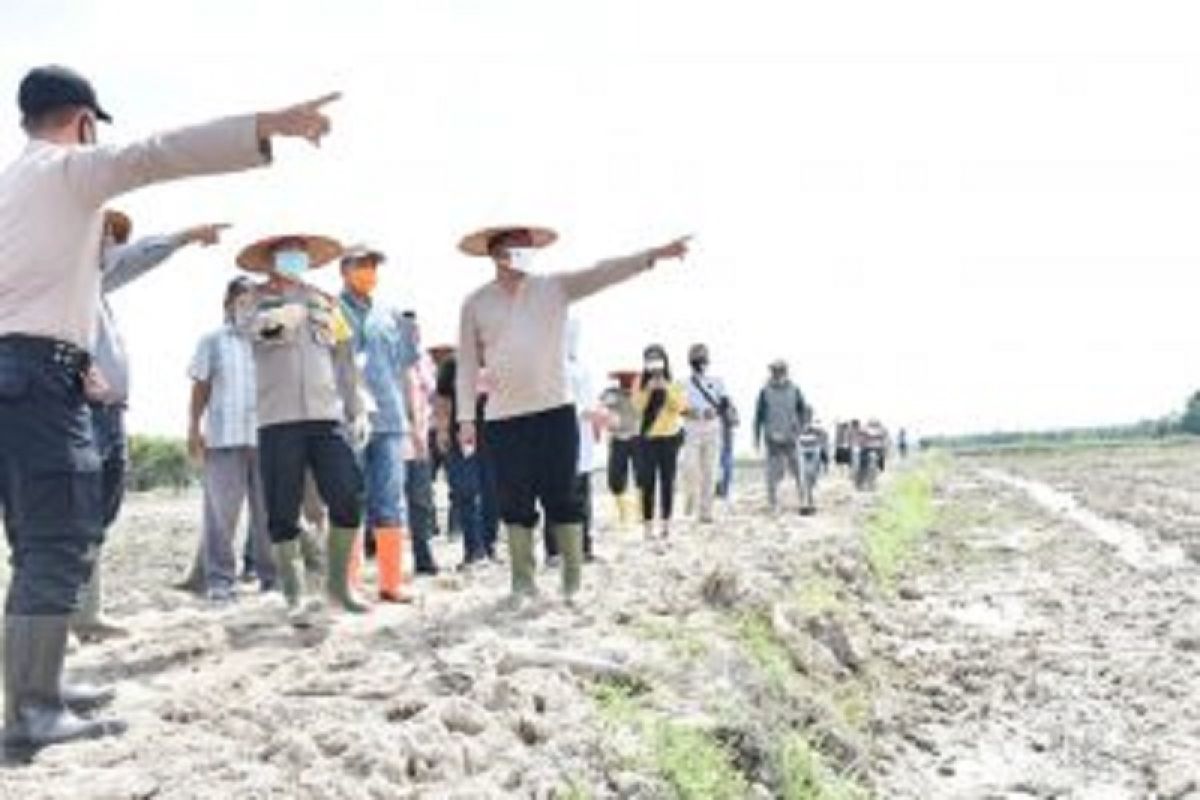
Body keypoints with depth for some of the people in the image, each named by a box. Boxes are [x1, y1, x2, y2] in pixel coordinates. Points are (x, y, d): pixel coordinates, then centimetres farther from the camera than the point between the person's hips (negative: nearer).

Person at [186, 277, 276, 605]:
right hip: (224, 437, -1)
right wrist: (194, 428, 0)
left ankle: (271, 574, 9)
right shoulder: (213, 341, 11)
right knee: (221, 511, -2)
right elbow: (201, 387, 9)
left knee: (267, 511, 3)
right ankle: (219, 578, 2)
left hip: (266, 436, 2)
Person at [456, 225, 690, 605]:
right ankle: (522, 580, 16)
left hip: (555, 411, 0)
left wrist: (653, 256, -17)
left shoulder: (555, 288, 4)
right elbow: (467, 363, 5)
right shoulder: (476, 303, 4)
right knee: (516, 502, 5)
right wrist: (466, 418, 1)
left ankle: (574, 577, 13)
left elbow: (602, 273, -6)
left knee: (562, 497, 3)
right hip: (504, 418, 0)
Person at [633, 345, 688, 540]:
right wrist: (648, 389, -19)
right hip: (648, 438, -1)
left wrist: (667, 388, -17)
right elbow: (637, 405, -8)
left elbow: (681, 405, -8)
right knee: (648, 483, -4)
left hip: (670, 437, 1)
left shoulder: (674, 383, 5)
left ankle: (666, 523, 10)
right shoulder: (641, 382, 4)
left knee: (668, 482, 3)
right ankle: (648, 525, -2)